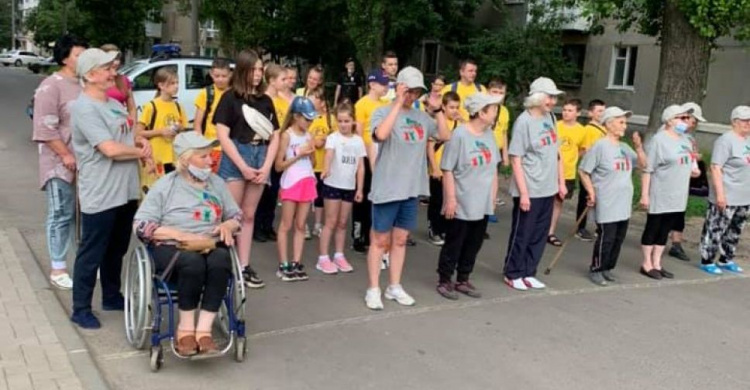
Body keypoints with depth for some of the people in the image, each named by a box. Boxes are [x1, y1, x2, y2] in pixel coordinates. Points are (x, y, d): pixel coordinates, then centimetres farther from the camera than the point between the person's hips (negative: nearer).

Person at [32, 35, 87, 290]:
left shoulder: (85, 85, 11)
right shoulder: (52, 86, -11)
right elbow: (45, 128, -17)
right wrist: (66, 155, -20)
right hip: (61, 163, -7)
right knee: (61, 216, 0)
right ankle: (58, 268, 10)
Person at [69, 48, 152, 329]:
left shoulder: (114, 104, 12)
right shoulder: (84, 108, -17)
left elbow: (126, 138, 22)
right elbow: (110, 149, -24)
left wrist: (140, 142, -1)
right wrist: (142, 152, -8)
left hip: (126, 191, 9)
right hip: (100, 196, -9)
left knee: (116, 250, 20)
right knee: (91, 253, 2)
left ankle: (112, 297, 35)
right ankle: (81, 309, 15)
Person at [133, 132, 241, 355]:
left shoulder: (216, 182, 13)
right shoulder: (165, 186, 0)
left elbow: (237, 216, 19)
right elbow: (141, 226, -7)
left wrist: (228, 225, -5)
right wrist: (180, 235, -18)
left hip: (209, 246, 3)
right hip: (171, 249, -3)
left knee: (220, 260, -34)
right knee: (193, 262, -38)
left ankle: (204, 329, -29)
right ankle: (186, 328, -19)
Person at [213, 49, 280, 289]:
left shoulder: (266, 100, 11)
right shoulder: (230, 97, -2)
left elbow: (274, 137, 9)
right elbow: (223, 136, -8)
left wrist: (266, 167, -4)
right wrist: (243, 166, -12)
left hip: (260, 159, 4)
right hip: (234, 159, -4)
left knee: (249, 216, 9)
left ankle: (244, 266, 13)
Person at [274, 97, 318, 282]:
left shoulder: (308, 136, 10)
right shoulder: (287, 135, -6)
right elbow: (279, 166, -7)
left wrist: (311, 153, -2)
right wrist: (299, 155, -13)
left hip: (307, 182, 5)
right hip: (291, 183, -5)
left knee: (300, 225, 7)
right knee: (286, 225, 2)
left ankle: (296, 263, 11)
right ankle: (283, 265, 7)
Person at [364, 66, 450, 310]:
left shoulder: (422, 117, 8)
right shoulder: (383, 112, -8)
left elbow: (445, 136, 7)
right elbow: (381, 134, -29)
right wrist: (398, 103, -23)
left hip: (412, 189, 5)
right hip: (387, 188, -5)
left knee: (400, 240, 14)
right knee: (381, 240, 4)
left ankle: (394, 287, 25)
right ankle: (373, 289, 14)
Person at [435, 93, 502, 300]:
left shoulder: (489, 134, 4)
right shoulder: (459, 135, -16)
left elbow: (493, 168, 12)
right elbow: (447, 170, -14)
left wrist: (493, 197, 12)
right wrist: (451, 198, -16)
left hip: (483, 204, 7)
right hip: (462, 204, -6)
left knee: (474, 244, 14)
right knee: (454, 243, 5)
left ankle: (463, 280, 28)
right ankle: (444, 280, 20)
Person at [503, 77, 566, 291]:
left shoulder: (550, 118, 7)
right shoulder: (524, 122, -14)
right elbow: (516, 160, -14)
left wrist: (561, 182, 12)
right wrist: (523, 193, -18)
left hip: (548, 189, 7)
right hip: (529, 191, -7)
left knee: (539, 235, 13)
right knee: (522, 234, 5)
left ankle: (528, 273, 25)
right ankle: (513, 274, 20)